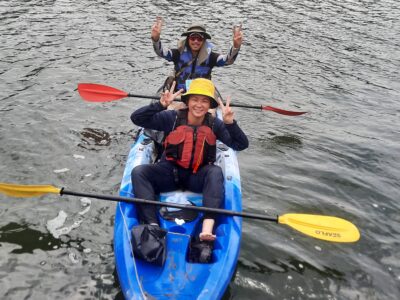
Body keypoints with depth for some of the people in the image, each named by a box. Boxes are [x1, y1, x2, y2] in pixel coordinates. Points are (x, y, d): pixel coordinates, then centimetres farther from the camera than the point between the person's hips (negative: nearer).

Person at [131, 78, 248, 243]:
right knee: (138, 172, -24)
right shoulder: (172, 118, -7)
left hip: (197, 178, 0)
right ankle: (153, 226, -40)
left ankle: (207, 228, -47)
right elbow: (136, 118, -12)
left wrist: (230, 122, -25)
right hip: (170, 172, 0)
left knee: (215, 172, -32)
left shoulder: (214, 124, -2)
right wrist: (161, 105, -27)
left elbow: (241, 145, -9)